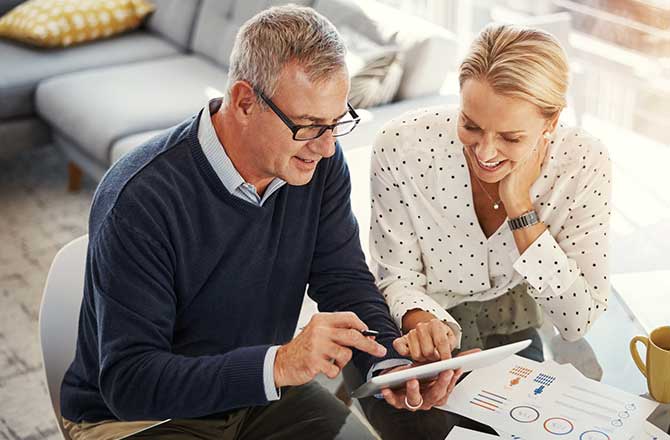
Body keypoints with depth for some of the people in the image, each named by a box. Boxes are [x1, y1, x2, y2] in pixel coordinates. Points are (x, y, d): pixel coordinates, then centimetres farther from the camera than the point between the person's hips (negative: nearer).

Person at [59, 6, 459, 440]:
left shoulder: (320, 163, -9)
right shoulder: (143, 199, -27)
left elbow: (346, 281, -4)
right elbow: (129, 381, -28)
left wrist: (391, 364, -23)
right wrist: (279, 364, -39)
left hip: (261, 392, 4)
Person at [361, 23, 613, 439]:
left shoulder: (583, 163, -20)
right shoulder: (404, 146, -24)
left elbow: (578, 321, -19)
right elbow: (397, 280, -12)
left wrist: (520, 207, -29)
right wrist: (423, 321, -36)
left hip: (513, 341, 2)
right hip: (418, 343, -2)